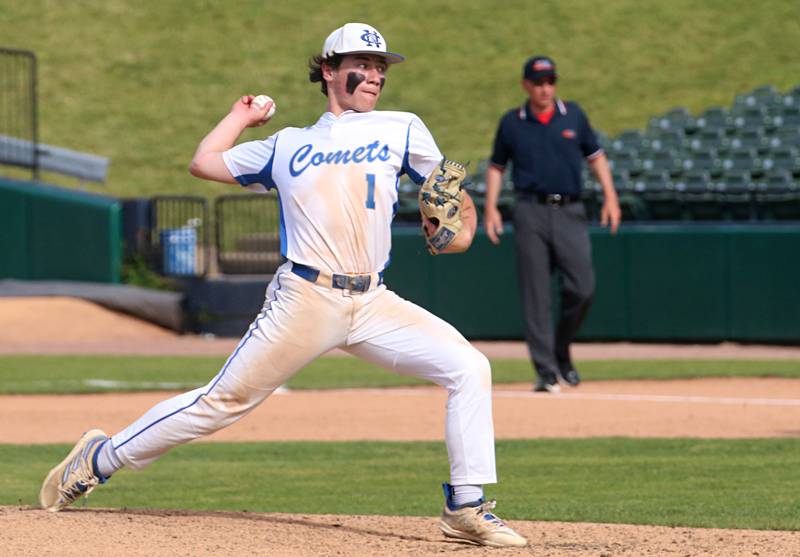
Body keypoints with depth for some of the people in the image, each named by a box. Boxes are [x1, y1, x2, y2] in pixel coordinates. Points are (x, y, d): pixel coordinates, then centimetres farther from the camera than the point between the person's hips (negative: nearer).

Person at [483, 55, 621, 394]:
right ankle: (546, 370, -4)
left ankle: (561, 352, 15)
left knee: (582, 288, -9)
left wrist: (610, 196, 4)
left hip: (569, 213, 1)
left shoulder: (573, 115, 9)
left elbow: (595, 156, 15)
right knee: (535, 295, -6)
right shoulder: (512, 123, 7)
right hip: (531, 213, -1)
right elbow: (496, 166, 15)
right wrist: (491, 207, 3)